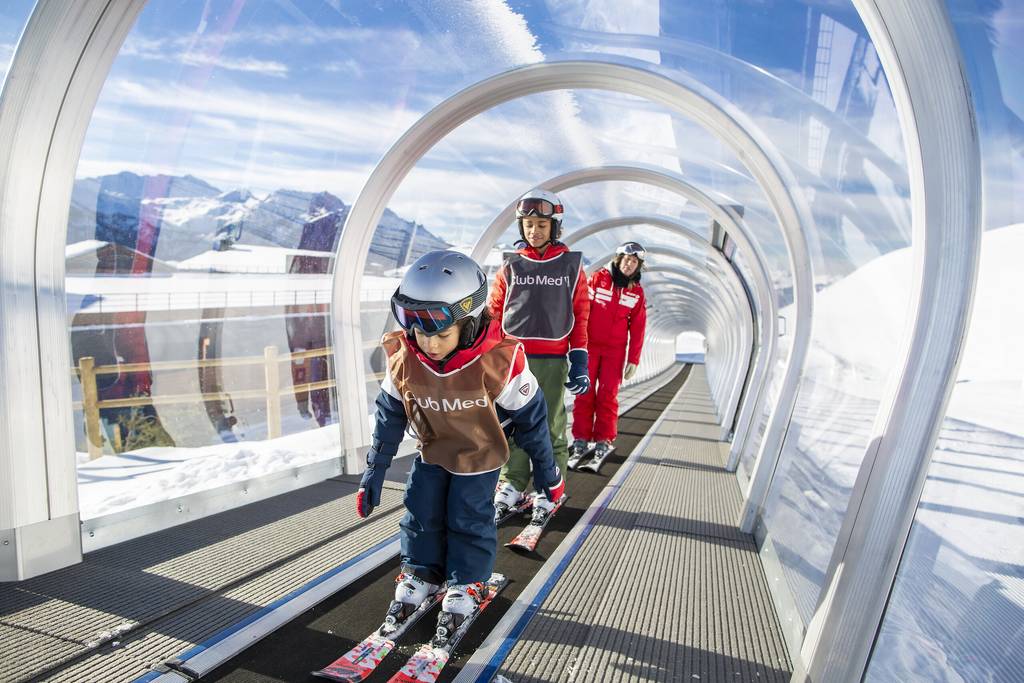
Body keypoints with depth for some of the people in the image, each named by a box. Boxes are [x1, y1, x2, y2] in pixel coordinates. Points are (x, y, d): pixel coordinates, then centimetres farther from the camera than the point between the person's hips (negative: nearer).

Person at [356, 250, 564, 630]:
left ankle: (466, 582, 26)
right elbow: (389, 417, -6)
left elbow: (530, 417, -18)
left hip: (480, 455, -3)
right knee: (422, 513, 9)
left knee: (469, 520, 3)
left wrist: (545, 469, -7)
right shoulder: (404, 361, -23)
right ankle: (420, 572, 33)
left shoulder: (499, 361, -34)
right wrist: (374, 471, -2)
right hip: (432, 452, 4)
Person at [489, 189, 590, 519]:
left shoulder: (570, 265, 4)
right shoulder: (511, 265, 7)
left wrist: (579, 359, 0)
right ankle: (513, 483, 19)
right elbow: (495, 310, 10)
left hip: (553, 359, -1)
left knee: (550, 426, 2)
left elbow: (581, 314, 4)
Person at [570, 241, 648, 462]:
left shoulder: (637, 292, 6)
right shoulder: (598, 278, -1)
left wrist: (633, 360, 3)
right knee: (585, 391, -1)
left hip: (615, 350, 1)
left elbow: (637, 329, 7)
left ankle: (603, 439, 8)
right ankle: (581, 437, 7)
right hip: (589, 346, -1)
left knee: (608, 394, -1)